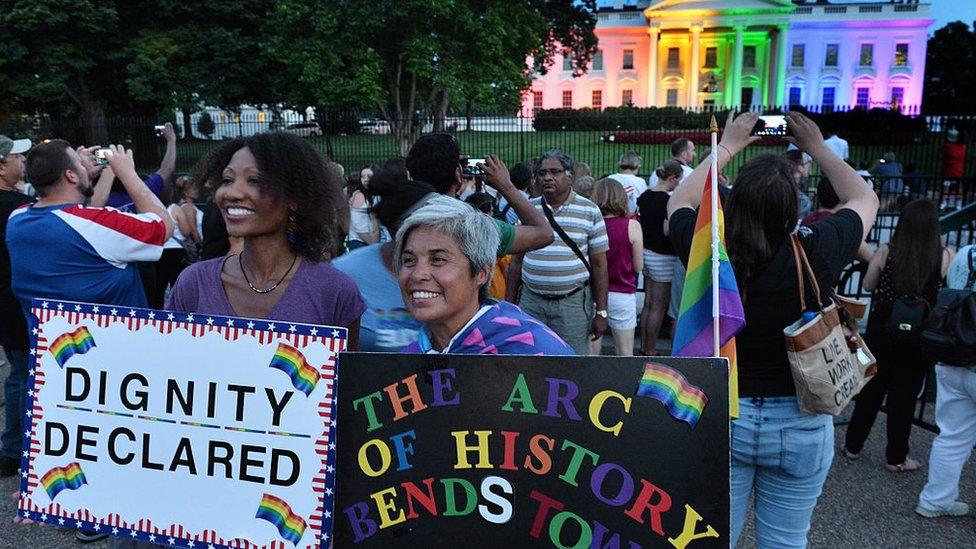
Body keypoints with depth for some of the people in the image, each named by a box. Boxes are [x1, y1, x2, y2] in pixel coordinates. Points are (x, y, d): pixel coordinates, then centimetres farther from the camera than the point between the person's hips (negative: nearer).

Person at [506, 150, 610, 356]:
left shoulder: (590, 211, 0)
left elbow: (599, 265, 1)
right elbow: (516, 261, 11)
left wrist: (601, 312, -2)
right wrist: (509, 304, 9)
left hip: (573, 302, -2)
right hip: (531, 301, 2)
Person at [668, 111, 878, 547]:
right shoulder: (816, 254, -18)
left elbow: (680, 203, 9)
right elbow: (865, 199, 5)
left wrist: (726, 147, 13)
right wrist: (817, 148, 12)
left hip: (720, 418, 1)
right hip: (800, 425, 0)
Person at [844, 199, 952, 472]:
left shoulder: (885, 253, -9)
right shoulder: (946, 257, -13)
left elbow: (867, 286, 2)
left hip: (881, 333, 2)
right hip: (917, 338, -1)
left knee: (871, 389, 16)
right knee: (904, 396, 10)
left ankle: (852, 446, 27)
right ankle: (896, 458, 21)